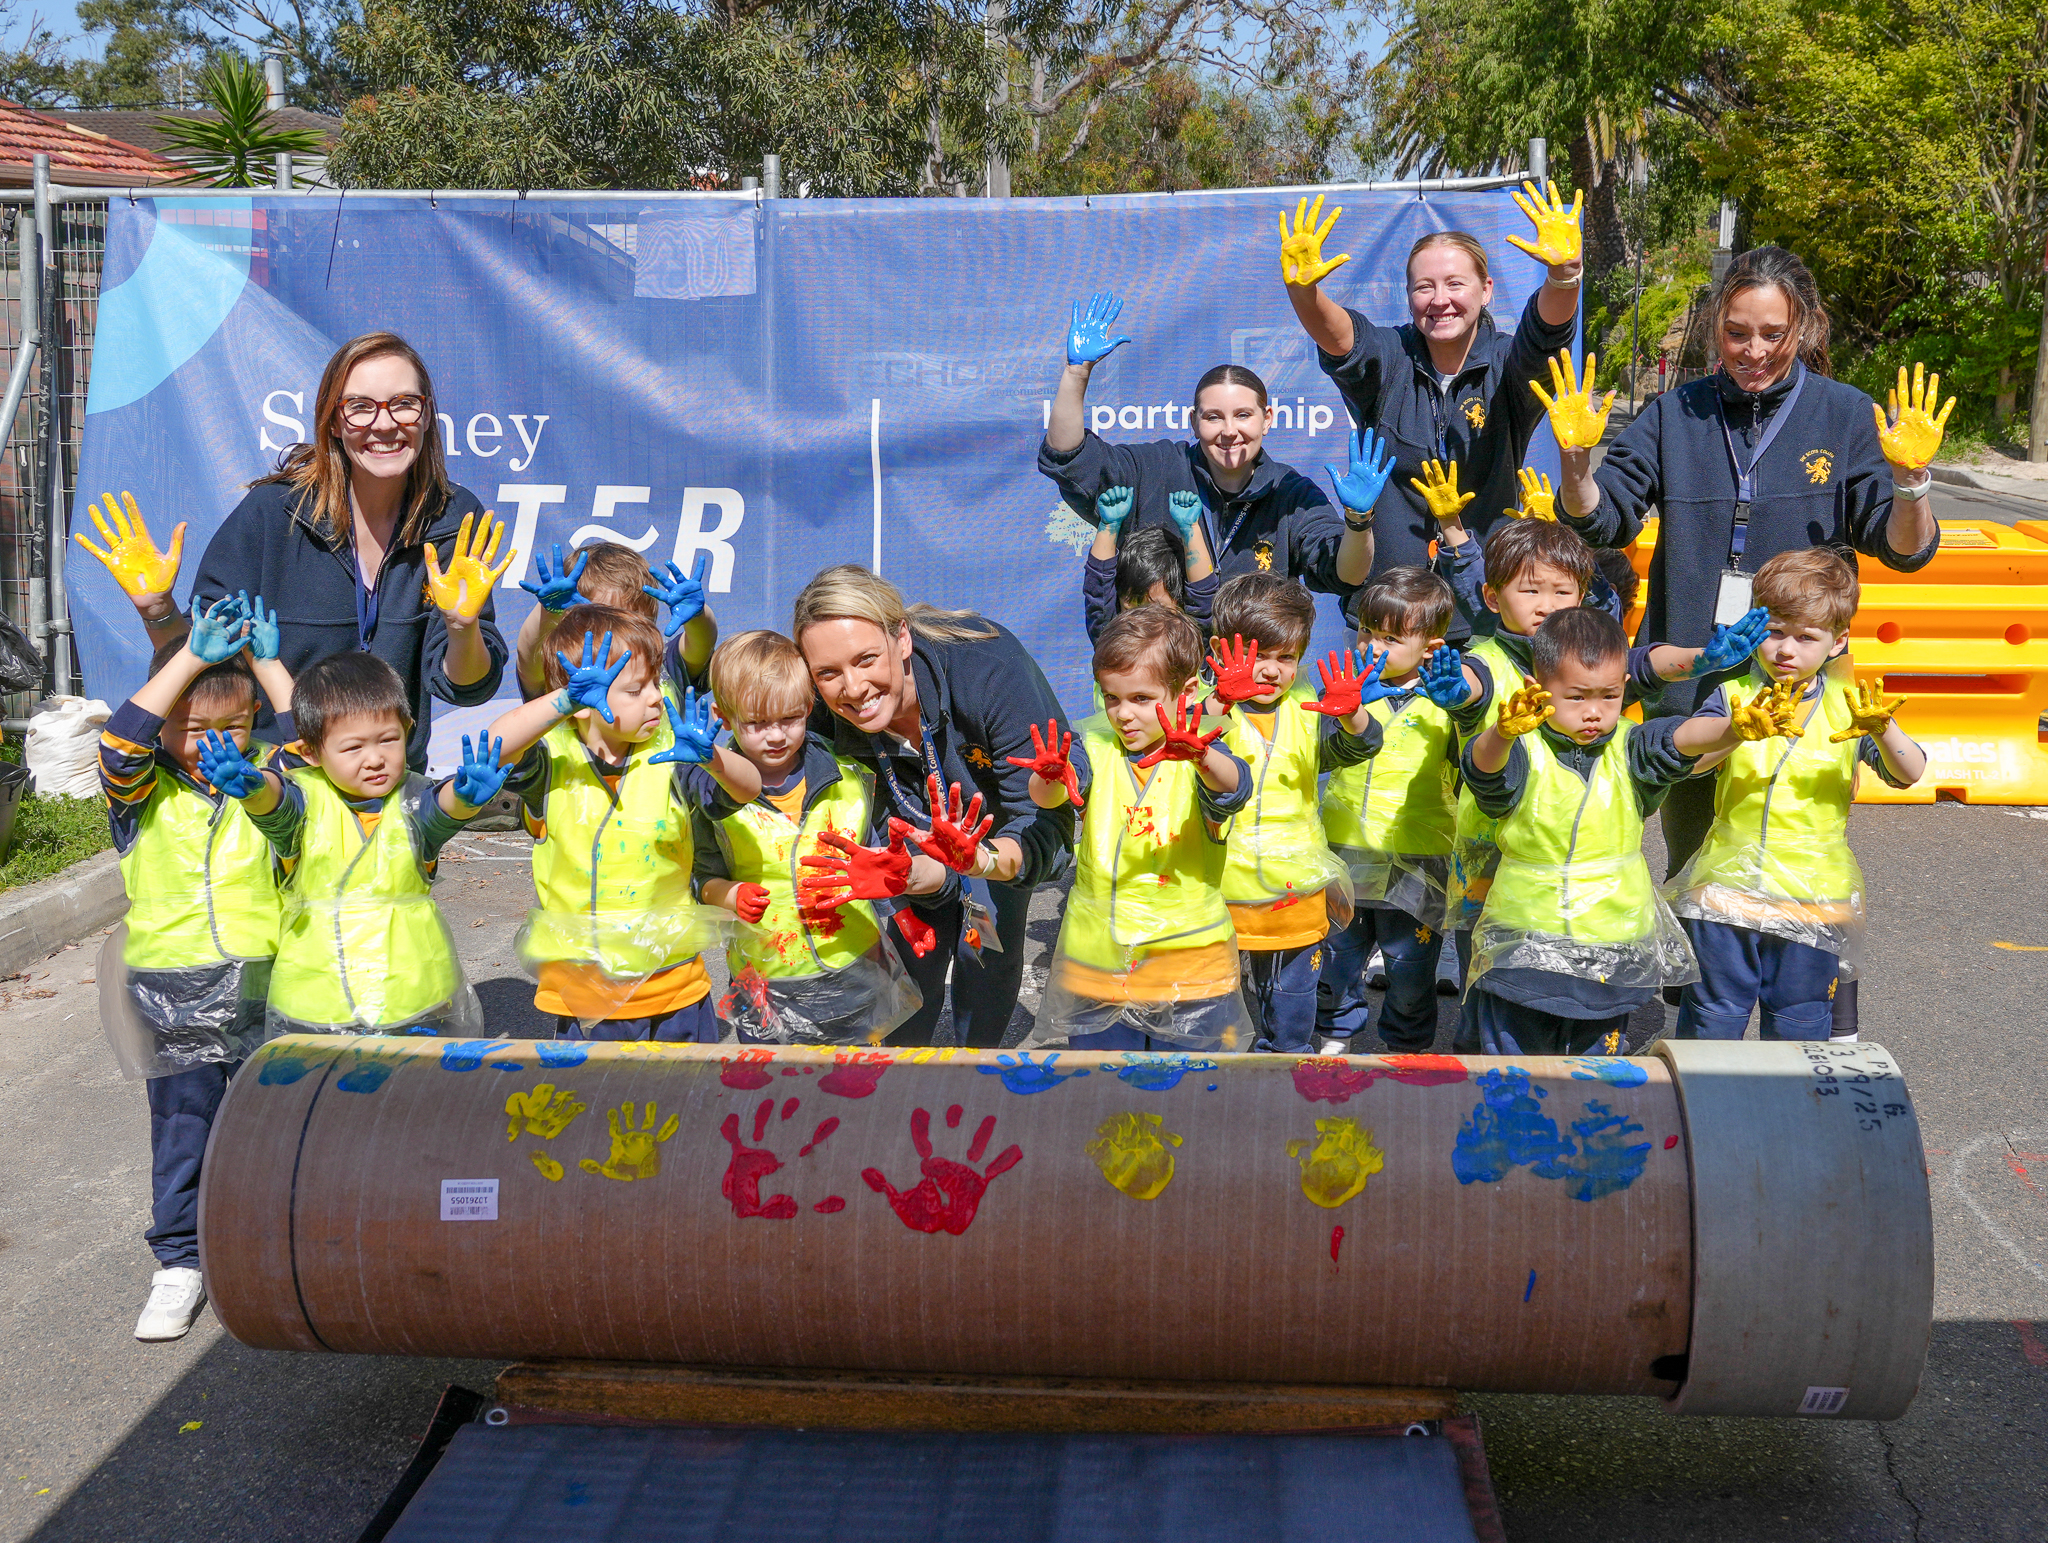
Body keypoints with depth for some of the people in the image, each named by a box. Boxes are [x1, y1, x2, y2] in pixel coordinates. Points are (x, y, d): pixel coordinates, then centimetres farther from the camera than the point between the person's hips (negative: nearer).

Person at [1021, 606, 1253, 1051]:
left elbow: (1233, 788, -29)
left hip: (1190, 961, -2)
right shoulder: (1095, 750, -1)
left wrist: (1199, 757, -51)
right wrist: (1049, 778, -43)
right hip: (1097, 960, 2)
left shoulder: (1201, 756, -8)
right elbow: (1049, 795, -18)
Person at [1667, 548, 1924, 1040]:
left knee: (1799, 1028, 12)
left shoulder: (1848, 706, 1)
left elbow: (1908, 774, -8)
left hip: (1813, 896, 0)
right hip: (1727, 885, 0)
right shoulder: (1734, 694, 0)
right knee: (1711, 1022, 9)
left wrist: (1883, 730, -29)